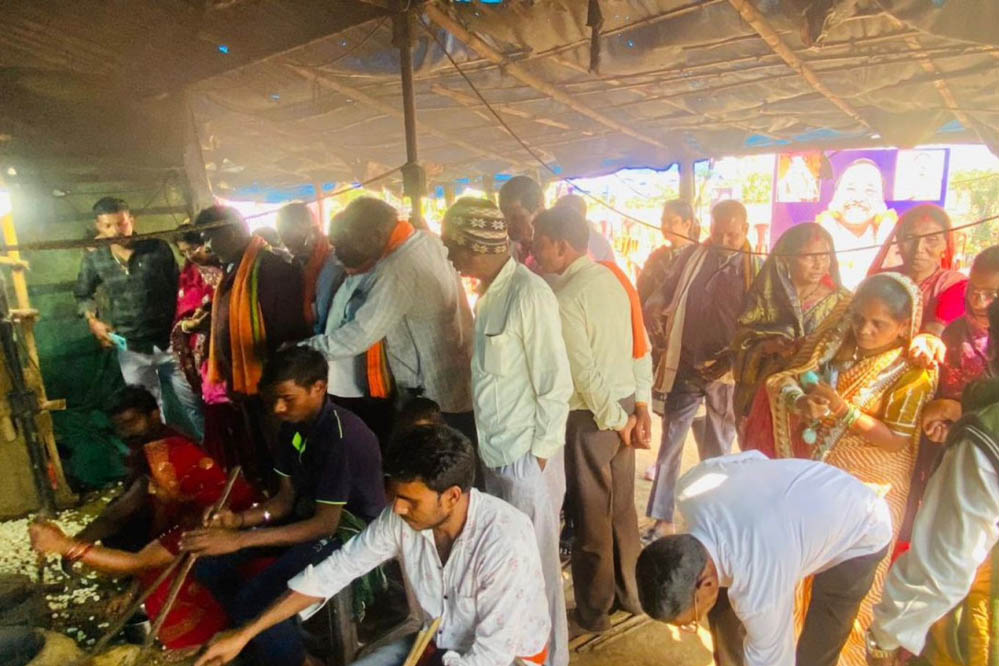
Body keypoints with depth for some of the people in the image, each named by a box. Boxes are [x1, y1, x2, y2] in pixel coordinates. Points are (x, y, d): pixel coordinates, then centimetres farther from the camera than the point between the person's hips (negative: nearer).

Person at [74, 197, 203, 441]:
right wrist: (92, 320, 0)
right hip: (130, 348, 1)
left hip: (169, 341, -1)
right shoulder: (93, 259, -1)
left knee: (192, 405, 7)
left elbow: (178, 288, 1)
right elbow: (82, 294, 16)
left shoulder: (157, 248, -5)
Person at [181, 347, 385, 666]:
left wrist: (241, 539, -29)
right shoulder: (293, 426, -1)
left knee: (253, 600, -24)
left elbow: (325, 523, -26)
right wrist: (240, 519, -15)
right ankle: (256, 639, 20)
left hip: (350, 526, -9)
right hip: (309, 512, 9)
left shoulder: (342, 436, -28)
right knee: (209, 561, 1)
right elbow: (286, 498, 5)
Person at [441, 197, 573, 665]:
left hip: (526, 460, -7)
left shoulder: (529, 294, -16)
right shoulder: (488, 292, 7)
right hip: (494, 456, 7)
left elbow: (555, 384, -16)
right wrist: (484, 444, 8)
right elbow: (490, 376, 9)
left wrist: (541, 454, -11)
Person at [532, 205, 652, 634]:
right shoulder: (613, 276, 4)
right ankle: (629, 592, 39)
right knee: (621, 506, 21)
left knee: (591, 515, 9)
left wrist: (615, 419, -9)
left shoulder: (564, 299, -19)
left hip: (590, 416, -7)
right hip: (623, 404, 7)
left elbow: (584, 373, -20)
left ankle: (593, 611, 28)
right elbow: (642, 347, 5)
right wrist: (641, 404, 7)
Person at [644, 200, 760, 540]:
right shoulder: (691, 255, 1)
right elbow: (661, 297, 7)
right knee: (670, 442, 7)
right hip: (685, 366, 2)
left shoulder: (754, 267, -5)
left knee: (717, 449, 13)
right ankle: (662, 519, 19)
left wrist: (735, 359, -14)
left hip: (726, 372, -1)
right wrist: (655, 312, -13)